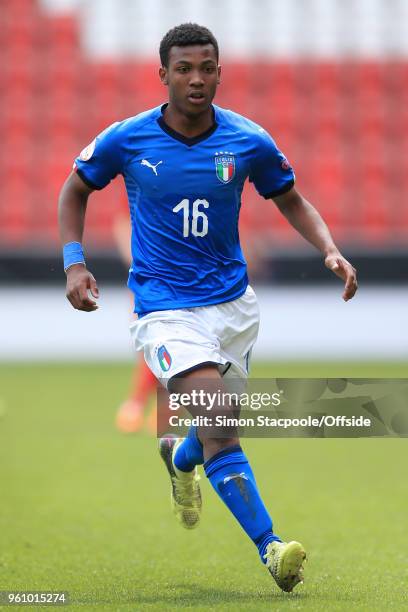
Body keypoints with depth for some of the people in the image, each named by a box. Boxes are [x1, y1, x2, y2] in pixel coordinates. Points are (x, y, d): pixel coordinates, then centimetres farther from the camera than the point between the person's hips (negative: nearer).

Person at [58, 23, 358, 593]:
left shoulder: (249, 142, -6)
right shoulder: (126, 140, -9)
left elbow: (291, 200, 10)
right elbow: (76, 189, 8)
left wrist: (331, 250, -7)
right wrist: (74, 262, -3)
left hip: (233, 300, 4)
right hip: (165, 306, -3)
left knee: (221, 426, 16)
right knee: (218, 428, -20)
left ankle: (179, 456, 53)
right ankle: (270, 547, -22)